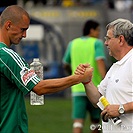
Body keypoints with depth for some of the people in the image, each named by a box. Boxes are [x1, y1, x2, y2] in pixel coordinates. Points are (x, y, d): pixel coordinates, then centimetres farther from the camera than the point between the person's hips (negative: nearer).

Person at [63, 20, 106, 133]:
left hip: (78, 89, 2)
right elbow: (100, 62, -19)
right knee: (95, 119, 17)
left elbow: (66, 65, 20)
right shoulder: (97, 43, -3)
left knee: (78, 121, -6)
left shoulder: (73, 44, 10)